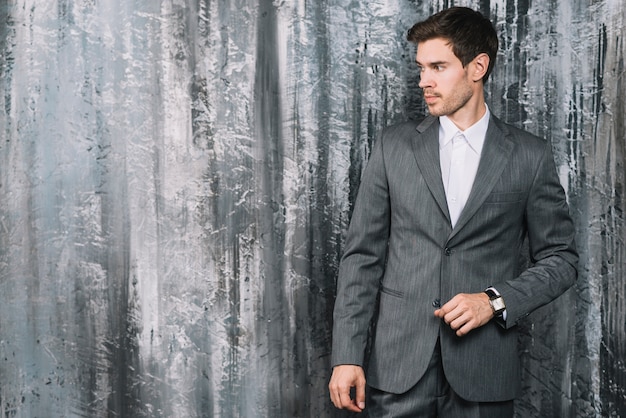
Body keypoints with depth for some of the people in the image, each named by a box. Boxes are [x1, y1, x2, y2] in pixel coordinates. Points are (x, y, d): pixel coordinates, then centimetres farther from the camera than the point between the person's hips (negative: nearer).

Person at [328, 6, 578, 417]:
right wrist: (347, 356, -4)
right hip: (398, 364, 1)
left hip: (483, 368, -1)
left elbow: (560, 259, 6)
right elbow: (363, 255, 3)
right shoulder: (394, 146, 4)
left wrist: (495, 301, -11)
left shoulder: (530, 157, 1)